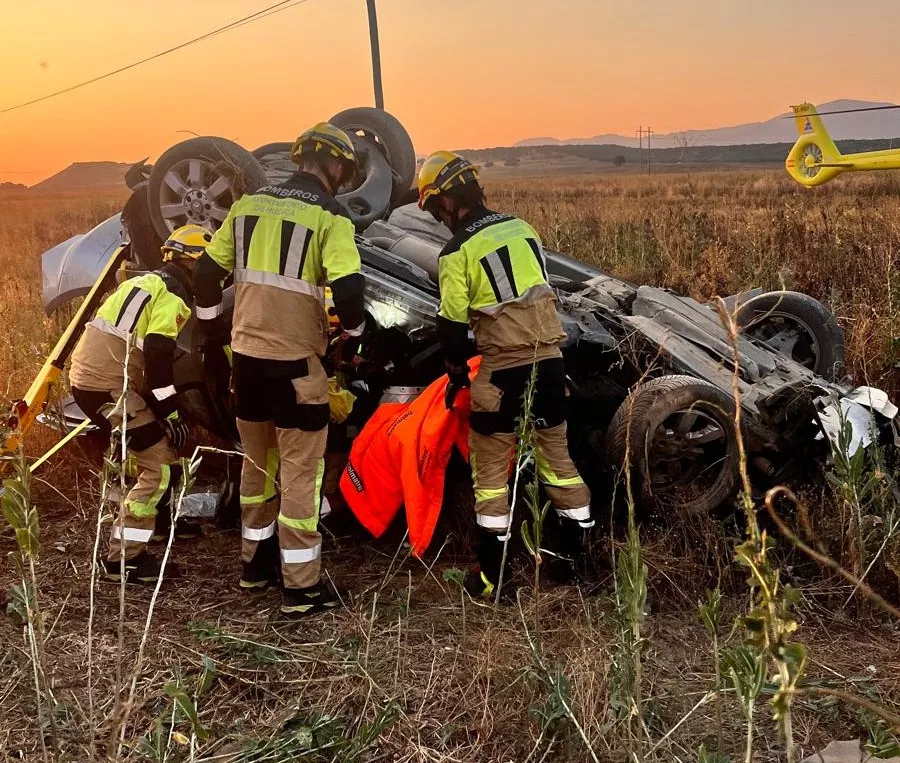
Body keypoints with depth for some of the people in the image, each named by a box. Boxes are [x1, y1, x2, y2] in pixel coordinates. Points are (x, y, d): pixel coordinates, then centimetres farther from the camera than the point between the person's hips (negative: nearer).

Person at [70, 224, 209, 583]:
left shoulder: (147, 282, 19)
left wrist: (165, 410, 29)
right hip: (106, 386, -10)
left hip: (91, 375, 10)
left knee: (162, 442, 23)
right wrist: (171, 415, -12)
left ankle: (161, 518, 38)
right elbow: (158, 360, -19)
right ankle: (123, 557, -6)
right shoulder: (173, 295, -11)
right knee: (161, 464, -8)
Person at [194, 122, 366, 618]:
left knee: (257, 462, 20)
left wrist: (212, 327, 25)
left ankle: (256, 563, 33)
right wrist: (353, 336, -1)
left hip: (246, 354, 6)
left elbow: (207, 272, 12)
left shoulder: (248, 205, 8)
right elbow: (348, 288, -20)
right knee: (300, 471, 3)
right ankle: (300, 586, 9)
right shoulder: (328, 217, -9)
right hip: (295, 361, -6)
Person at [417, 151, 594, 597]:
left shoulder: (458, 251, -10)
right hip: (549, 358, 6)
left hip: (503, 368, -6)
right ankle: (582, 551, 25)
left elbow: (452, 321, -6)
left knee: (490, 467, 5)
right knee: (556, 455, 18)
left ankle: (491, 573, 9)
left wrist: (456, 371, 9)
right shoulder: (521, 227, 9)